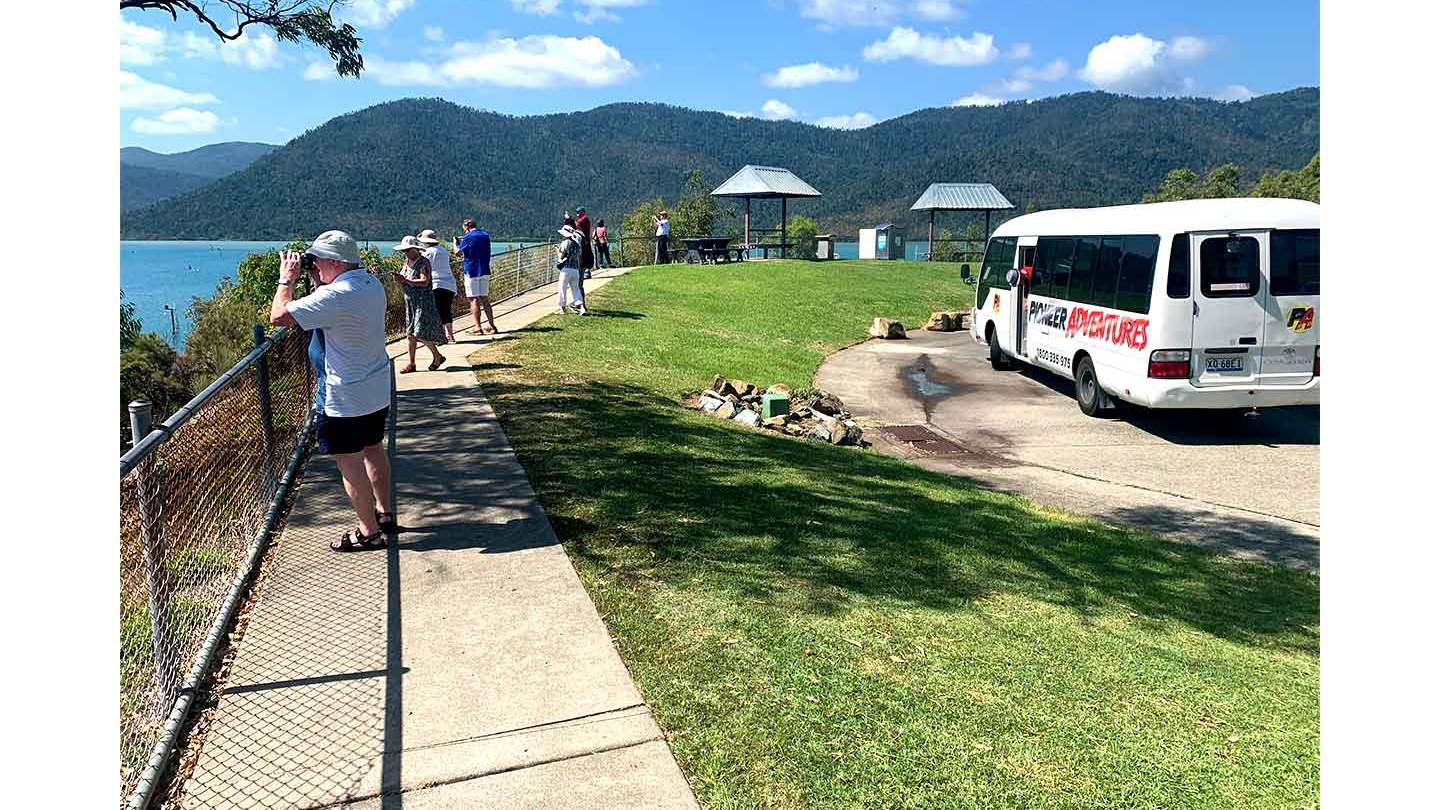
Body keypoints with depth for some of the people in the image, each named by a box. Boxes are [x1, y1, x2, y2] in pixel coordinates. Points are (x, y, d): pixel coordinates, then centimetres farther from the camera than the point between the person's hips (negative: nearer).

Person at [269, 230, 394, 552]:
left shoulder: (335, 295, -25)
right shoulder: (372, 283, 3)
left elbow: (279, 316, -23)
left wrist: (287, 279, -9)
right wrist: (317, 278, 10)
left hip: (347, 399, -9)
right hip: (378, 390, 9)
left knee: (349, 463, 2)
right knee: (373, 450, 22)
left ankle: (369, 532, 11)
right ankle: (384, 514, 34)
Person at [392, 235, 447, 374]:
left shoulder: (423, 263, -13)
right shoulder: (407, 262, 11)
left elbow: (424, 282, -24)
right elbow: (404, 280, 12)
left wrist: (405, 280, -27)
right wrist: (399, 278, -11)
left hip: (423, 302, -8)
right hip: (410, 302, 8)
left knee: (421, 333, -10)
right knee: (411, 333, 9)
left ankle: (437, 357, 10)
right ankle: (411, 363, 16)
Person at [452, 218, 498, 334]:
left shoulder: (468, 237, -12)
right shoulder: (485, 235, 10)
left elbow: (458, 253, -7)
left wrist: (456, 242, 12)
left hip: (472, 271, -7)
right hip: (485, 271, 7)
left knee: (474, 299, -2)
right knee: (485, 299, 12)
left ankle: (478, 327, -4)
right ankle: (492, 326, 13)